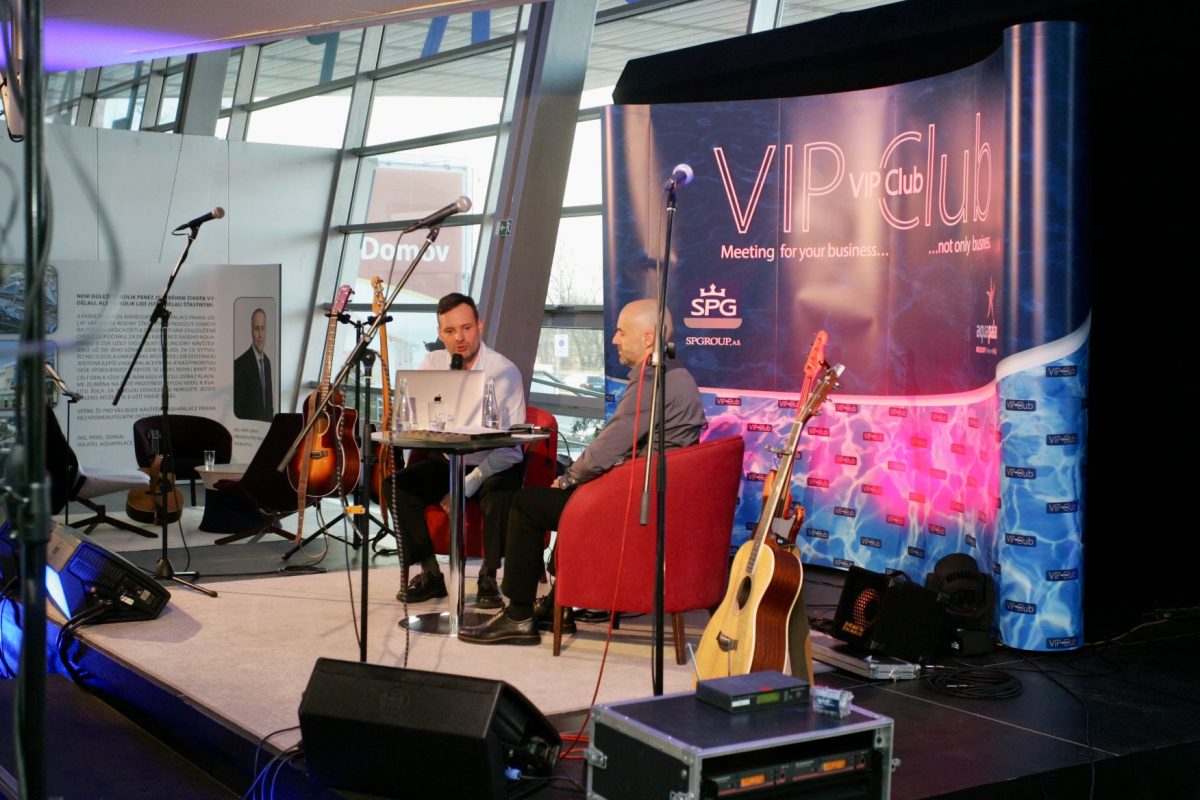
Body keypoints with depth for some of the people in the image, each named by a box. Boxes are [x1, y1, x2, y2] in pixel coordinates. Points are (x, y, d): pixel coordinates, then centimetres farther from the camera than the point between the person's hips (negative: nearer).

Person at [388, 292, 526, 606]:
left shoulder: (505, 371, -13)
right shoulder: (432, 364, 1)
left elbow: (510, 443, -17)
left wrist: (468, 485, -25)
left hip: (496, 464, -5)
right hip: (447, 461, 5)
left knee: (500, 496, -37)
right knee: (395, 486, -18)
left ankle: (488, 577, -16)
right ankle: (430, 574, -6)